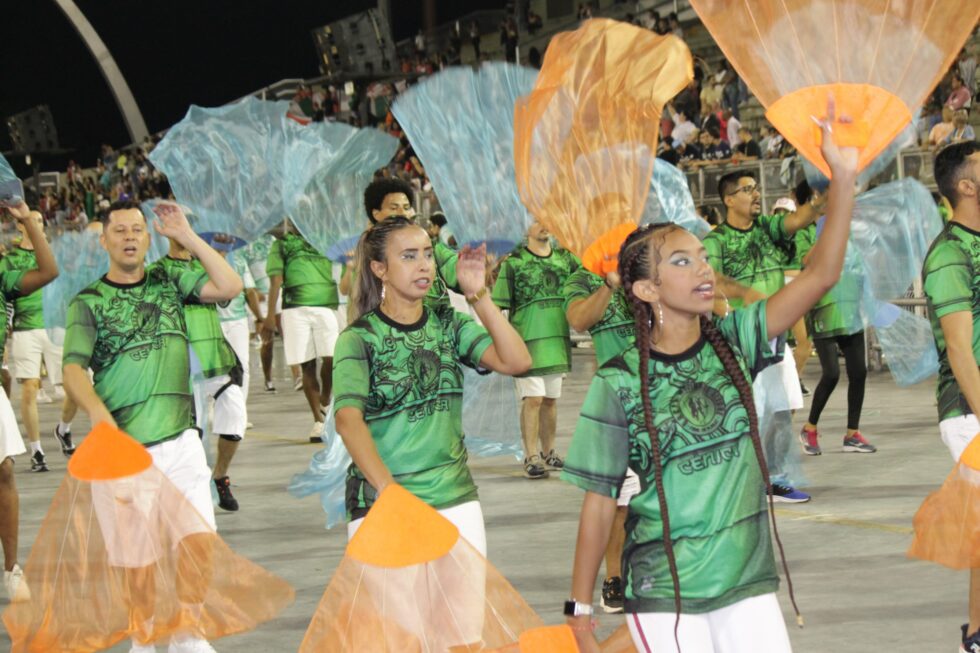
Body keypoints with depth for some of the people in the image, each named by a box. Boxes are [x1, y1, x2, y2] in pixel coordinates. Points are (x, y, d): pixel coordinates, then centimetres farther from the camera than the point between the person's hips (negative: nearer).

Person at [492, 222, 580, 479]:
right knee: (532, 399, -9)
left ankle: (548, 452, 24)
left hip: (558, 340, 5)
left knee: (550, 399, 12)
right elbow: (497, 305, -5)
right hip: (528, 342, -5)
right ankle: (531, 457, -6)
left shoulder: (566, 259, 11)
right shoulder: (513, 263, -3)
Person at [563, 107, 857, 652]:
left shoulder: (734, 342, 0)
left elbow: (820, 276, -10)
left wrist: (844, 179, -21)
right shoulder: (619, 383, -8)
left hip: (749, 585, 3)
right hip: (665, 596, -3)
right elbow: (600, 500, -4)